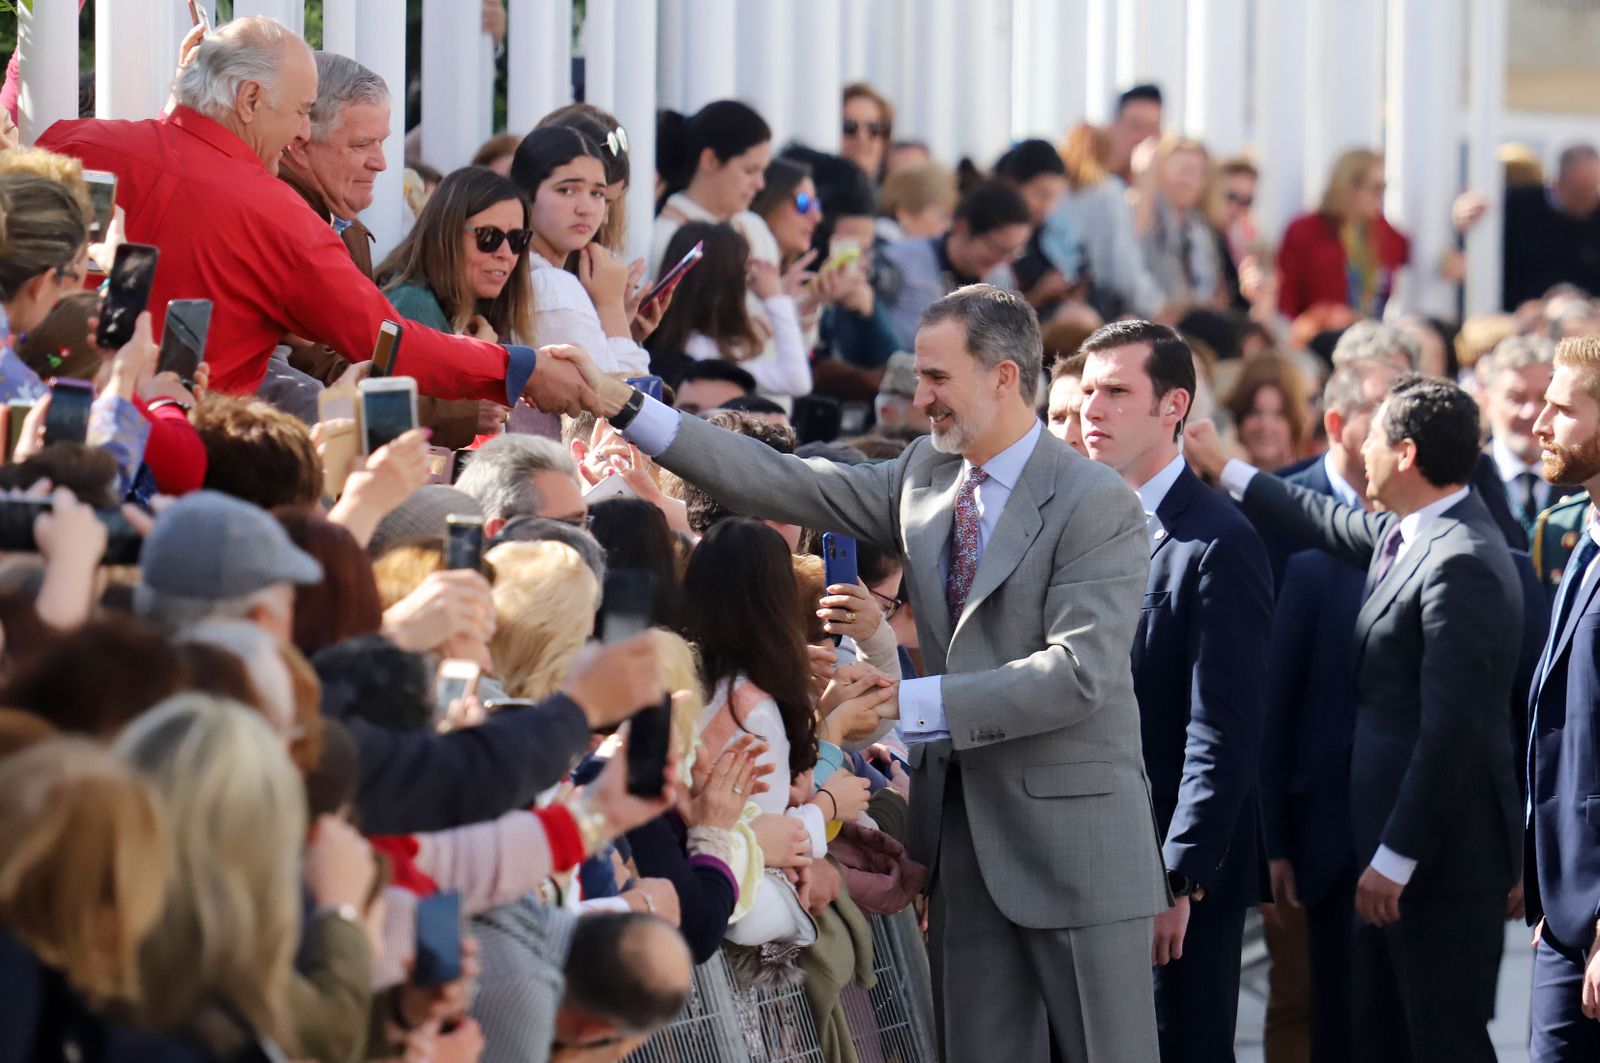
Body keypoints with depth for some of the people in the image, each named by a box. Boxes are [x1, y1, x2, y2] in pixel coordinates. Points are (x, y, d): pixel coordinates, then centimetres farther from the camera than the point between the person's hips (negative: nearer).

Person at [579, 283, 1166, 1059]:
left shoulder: (1098, 505, -13)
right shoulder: (925, 476, 9)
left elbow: (1079, 671, -21)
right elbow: (784, 485, 5)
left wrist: (908, 701, -23)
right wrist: (625, 408, -1)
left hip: (1072, 838, -7)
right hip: (963, 829, 7)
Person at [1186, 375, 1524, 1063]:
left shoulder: (1461, 564, -21)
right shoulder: (1411, 532, 9)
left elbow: (1450, 728, -24)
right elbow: (1332, 526, 31)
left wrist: (1397, 856, -21)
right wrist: (1225, 471, 38)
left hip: (1442, 852, -10)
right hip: (1391, 848, 10)